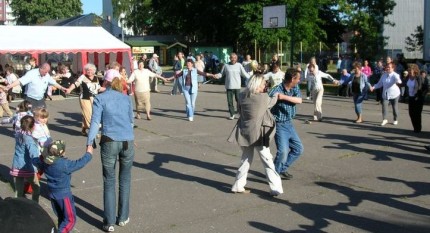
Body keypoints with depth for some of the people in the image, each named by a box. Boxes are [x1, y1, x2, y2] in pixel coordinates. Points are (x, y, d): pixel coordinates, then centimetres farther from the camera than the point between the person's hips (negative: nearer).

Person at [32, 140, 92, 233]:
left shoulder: (45, 162, -5)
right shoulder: (65, 164, -24)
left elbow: (35, 161, 15)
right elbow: (79, 163, -16)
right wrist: (88, 154, -2)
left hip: (52, 194, 7)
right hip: (64, 195, -7)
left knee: (61, 217, 22)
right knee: (70, 219, 1)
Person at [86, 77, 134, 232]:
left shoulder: (100, 98, 3)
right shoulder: (126, 98, 13)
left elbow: (95, 122, -6)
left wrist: (89, 144, -6)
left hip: (109, 143, -2)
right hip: (128, 142, 3)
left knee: (109, 183, 7)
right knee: (125, 181, 17)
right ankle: (123, 218, 24)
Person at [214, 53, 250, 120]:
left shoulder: (239, 65, 2)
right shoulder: (226, 66, 5)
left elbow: (244, 74, 5)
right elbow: (221, 73, 12)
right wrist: (217, 75, -7)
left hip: (237, 86, -1)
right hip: (229, 86, 2)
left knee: (239, 100, -3)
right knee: (229, 101, 4)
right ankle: (232, 114, 16)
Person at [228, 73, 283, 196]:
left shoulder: (242, 96, -3)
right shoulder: (264, 97, -13)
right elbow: (271, 102, 7)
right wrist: (276, 95, 29)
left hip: (245, 132, 5)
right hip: (258, 134, -5)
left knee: (246, 159, 18)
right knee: (267, 160, 4)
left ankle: (238, 186, 20)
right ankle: (276, 188, 7)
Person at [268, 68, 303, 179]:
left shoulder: (295, 87, -1)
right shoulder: (276, 90, -22)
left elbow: (299, 100, -16)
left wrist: (283, 97, -28)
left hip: (289, 123, 8)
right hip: (279, 124, -8)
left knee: (298, 149, 16)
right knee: (283, 151, -19)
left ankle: (282, 169, 30)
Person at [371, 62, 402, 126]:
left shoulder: (395, 75, -12)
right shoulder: (384, 75, 5)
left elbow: (398, 80, -34)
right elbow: (380, 84, 12)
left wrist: (398, 82, -58)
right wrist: (374, 87, -3)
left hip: (394, 94, -4)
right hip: (385, 94, 4)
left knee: (395, 107, 8)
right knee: (384, 106, -12)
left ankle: (395, 120, 27)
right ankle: (384, 119, 0)